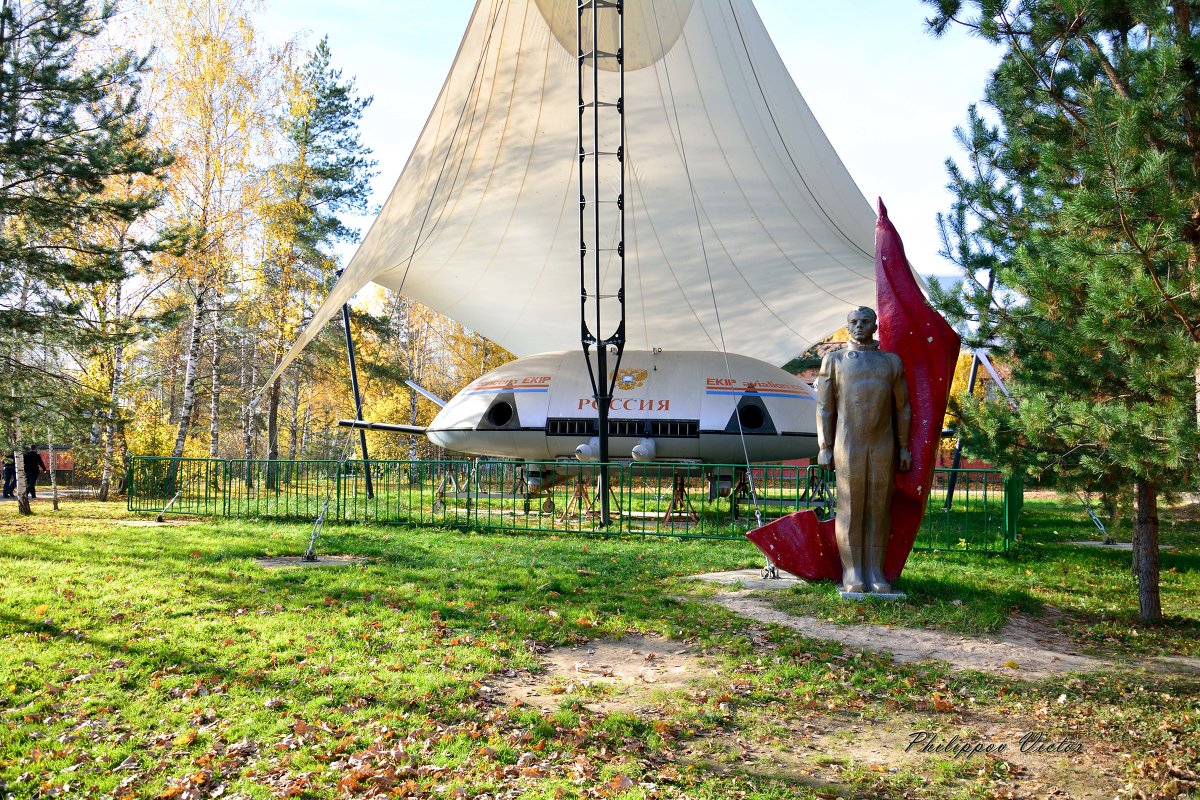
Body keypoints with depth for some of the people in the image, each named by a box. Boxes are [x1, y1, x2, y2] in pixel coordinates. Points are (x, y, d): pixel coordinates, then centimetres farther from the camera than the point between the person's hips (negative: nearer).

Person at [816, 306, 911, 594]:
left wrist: (904, 446, 6)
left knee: (879, 508, 2)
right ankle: (852, 574, 3)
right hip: (848, 444, -2)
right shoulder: (834, 360, 7)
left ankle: (875, 573, 8)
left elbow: (901, 407, 12)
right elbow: (824, 407, 4)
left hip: (883, 445, 2)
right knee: (850, 507, -2)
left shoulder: (891, 361, 11)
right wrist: (824, 447, -2)